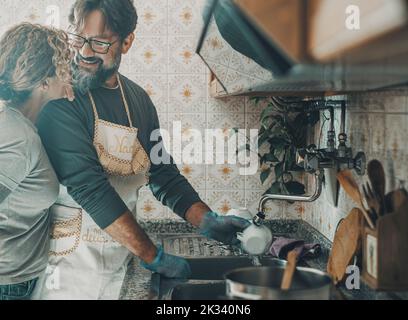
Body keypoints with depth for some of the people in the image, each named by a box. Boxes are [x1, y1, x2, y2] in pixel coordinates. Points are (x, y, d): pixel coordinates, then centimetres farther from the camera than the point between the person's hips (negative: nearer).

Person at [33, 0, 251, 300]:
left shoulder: (139, 99, 5)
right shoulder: (61, 95, -16)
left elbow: (163, 174, 9)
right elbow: (88, 186, -23)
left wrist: (207, 221, -6)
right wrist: (154, 257, -20)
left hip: (119, 260, 6)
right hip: (69, 259, -6)